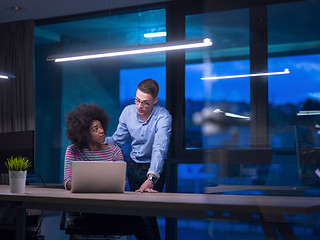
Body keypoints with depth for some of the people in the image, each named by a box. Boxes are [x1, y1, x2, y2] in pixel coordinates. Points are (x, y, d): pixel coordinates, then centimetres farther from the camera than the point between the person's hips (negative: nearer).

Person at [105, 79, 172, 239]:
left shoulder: (163, 117, -24)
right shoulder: (128, 112, -8)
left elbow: (159, 149, -36)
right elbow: (117, 140, 4)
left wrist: (151, 178, -49)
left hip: (154, 168, -5)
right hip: (133, 165, 5)